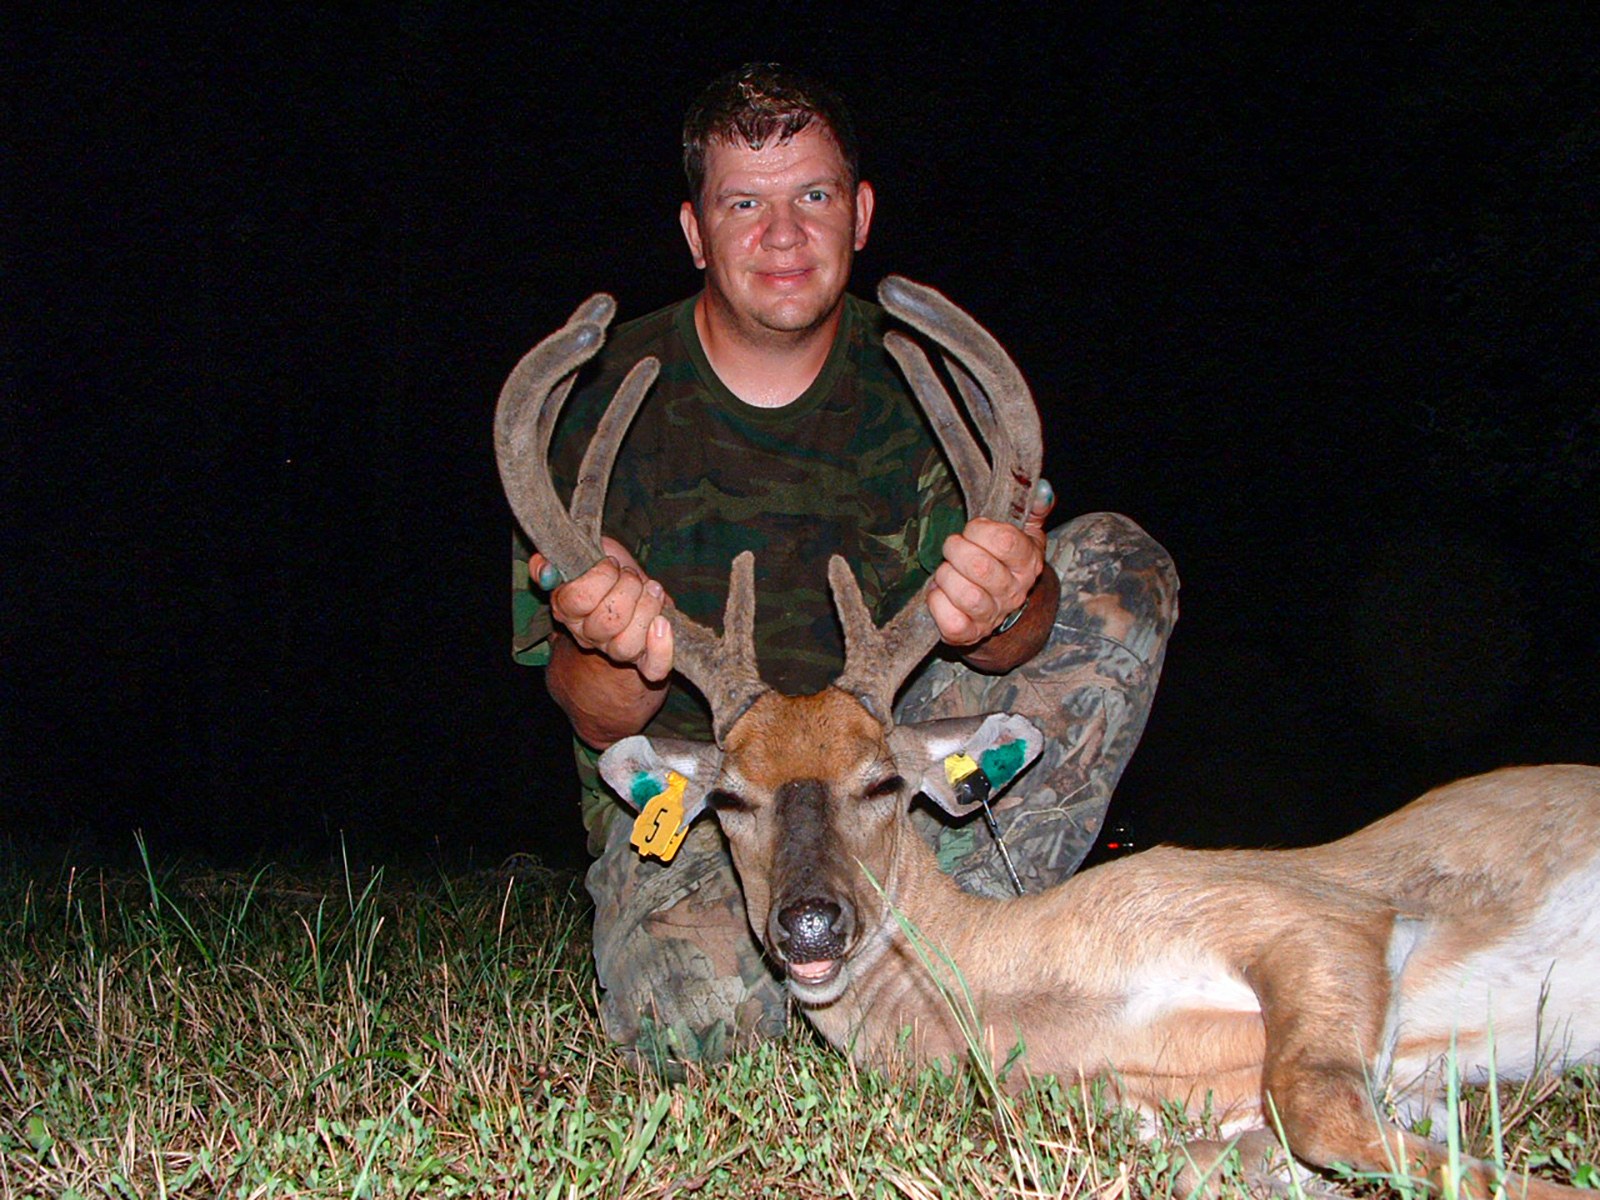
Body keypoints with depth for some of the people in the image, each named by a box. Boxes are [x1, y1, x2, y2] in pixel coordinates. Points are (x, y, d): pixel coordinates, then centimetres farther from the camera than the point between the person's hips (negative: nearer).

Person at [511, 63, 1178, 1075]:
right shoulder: (608, 397, -10)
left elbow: (992, 643, -14)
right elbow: (600, 724, -11)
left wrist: (1000, 607, -42)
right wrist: (625, 658, -38)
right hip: (687, 778, -4)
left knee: (1117, 566, -12)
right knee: (700, 1016, -36)